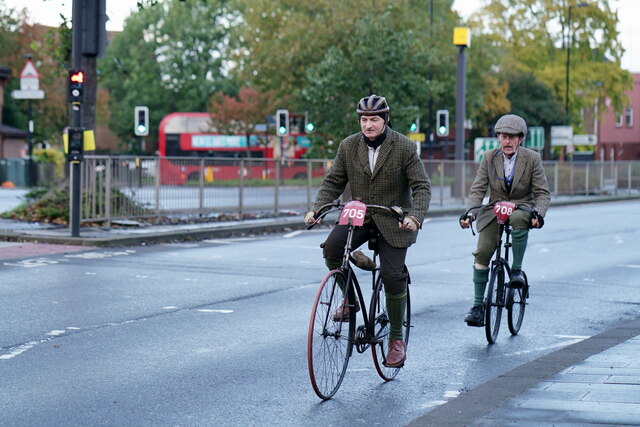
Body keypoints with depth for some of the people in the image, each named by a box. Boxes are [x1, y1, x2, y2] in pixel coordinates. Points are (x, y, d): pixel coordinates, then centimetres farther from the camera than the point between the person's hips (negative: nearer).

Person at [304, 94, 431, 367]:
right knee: (331, 248, -25)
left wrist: (415, 217, -28)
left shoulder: (404, 147, -10)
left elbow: (422, 187, -11)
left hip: (393, 220, -3)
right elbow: (333, 182, 3)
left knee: (393, 276, -12)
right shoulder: (348, 146, -1)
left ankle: (396, 339, 6)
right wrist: (317, 209, -13)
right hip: (359, 215, 3)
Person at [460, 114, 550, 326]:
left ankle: (517, 270, -23)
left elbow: (542, 193, -4)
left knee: (518, 219, -39)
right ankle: (478, 306, -7)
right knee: (482, 253, -15)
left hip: (522, 207, -2)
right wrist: (468, 213, -21)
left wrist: (538, 213, -24)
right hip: (494, 210, 2)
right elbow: (478, 189, -3)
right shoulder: (489, 157, -1)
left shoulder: (532, 159, -5)